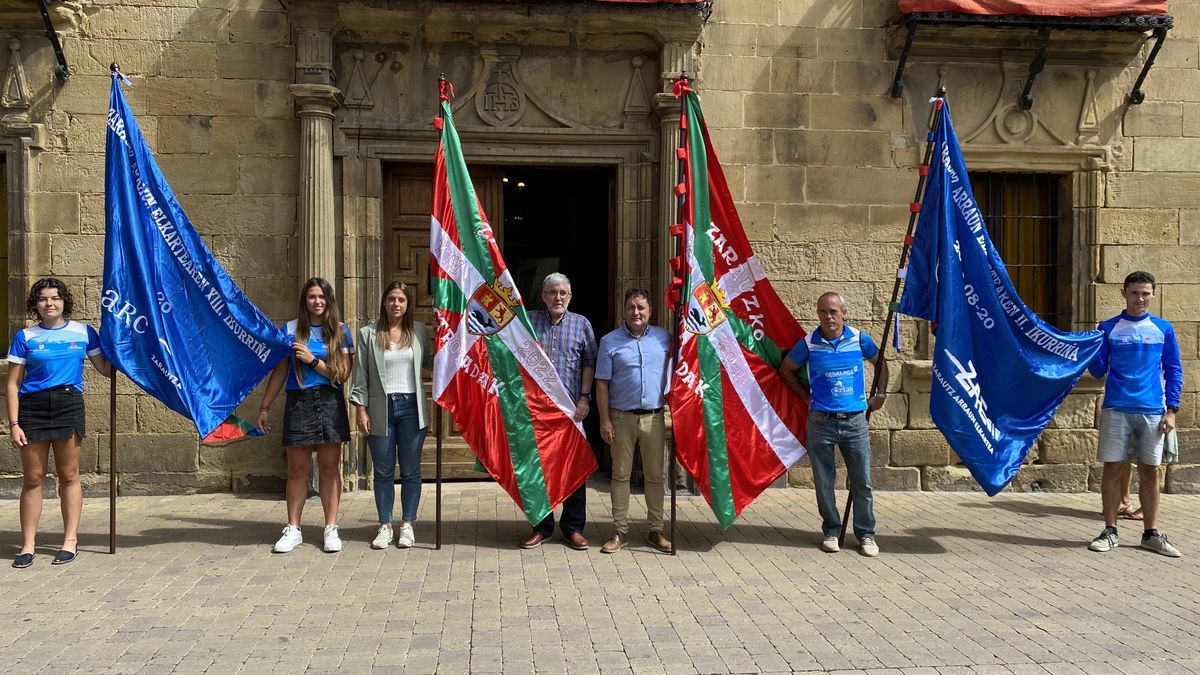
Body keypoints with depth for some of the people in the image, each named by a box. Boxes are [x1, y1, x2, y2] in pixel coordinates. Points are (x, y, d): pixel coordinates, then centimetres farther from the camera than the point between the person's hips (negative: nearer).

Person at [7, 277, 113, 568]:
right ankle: (28, 545, 10)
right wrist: (14, 424, -4)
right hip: (32, 406, 0)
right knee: (32, 478, 3)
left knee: (68, 476, 4)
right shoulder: (25, 337, 5)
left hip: (69, 404, 0)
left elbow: (106, 369, 11)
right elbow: (13, 384, 3)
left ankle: (70, 541, 11)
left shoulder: (83, 332, 6)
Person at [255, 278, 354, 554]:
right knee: (297, 469, 5)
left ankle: (331, 528, 10)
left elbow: (343, 374, -3)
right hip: (298, 403, 0)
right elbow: (278, 372, 6)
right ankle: (293, 529, 14)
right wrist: (264, 408, 4)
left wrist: (312, 360, -12)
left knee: (329, 468, 4)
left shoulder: (340, 332, 4)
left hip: (330, 404, 0)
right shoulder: (291, 330, 5)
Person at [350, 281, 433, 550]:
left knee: (410, 470, 6)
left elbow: (429, 362, 15)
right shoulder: (368, 334, 4)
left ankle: (407, 524, 17)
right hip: (380, 409, 0)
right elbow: (360, 375, 3)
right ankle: (385, 525, 18)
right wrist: (361, 409, -3)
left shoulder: (419, 331, 8)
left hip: (411, 408, 1)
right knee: (383, 471, 6)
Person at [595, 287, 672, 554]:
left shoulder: (664, 337, 7)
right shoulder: (610, 341, 1)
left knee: (655, 475, 7)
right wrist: (604, 420, -6)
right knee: (621, 474, 5)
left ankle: (656, 530, 18)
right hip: (622, 417, -2)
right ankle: (620, 531, 13)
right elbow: (602, 383, 0)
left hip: (654, 417, 2)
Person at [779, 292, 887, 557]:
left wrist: (880, 394, 15)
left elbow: (880, 363, 20)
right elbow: (786, 369, 15)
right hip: (821, 423, 0)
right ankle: (831, 531, 21)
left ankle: (866, 534, 17)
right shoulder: (808, 343, -1)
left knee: (862, 482, 4)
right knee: (824, 482, 6)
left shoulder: (859, 339, 2)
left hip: (855, 421, 1)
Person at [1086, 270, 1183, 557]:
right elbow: (1098, 371, 5)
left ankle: (1151, 534, 15)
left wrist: (1171, 410, 0)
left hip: (1152, 412, 1)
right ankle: (1110, 531, 9)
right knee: (1112, 468, 1)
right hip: (1115, 410, -1)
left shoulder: (1163, 329, 7)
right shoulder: (1108, 328, 5)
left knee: (1149, 471, 5)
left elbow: (1174, 370, 8)